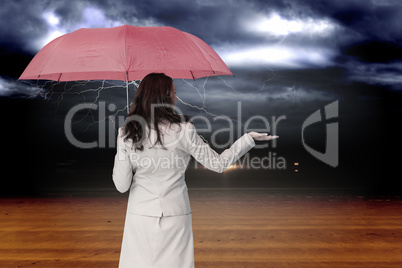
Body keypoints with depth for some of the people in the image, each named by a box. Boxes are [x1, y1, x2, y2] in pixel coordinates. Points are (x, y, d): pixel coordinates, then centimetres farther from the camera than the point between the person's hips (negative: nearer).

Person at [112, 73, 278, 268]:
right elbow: (218, 164, -1)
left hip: (140, 215, 1)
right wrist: (249, 138, 7)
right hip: (175, 215, -1)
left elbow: (121, 185, -3)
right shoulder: (183, 129, -9)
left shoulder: (127, 133, -6)